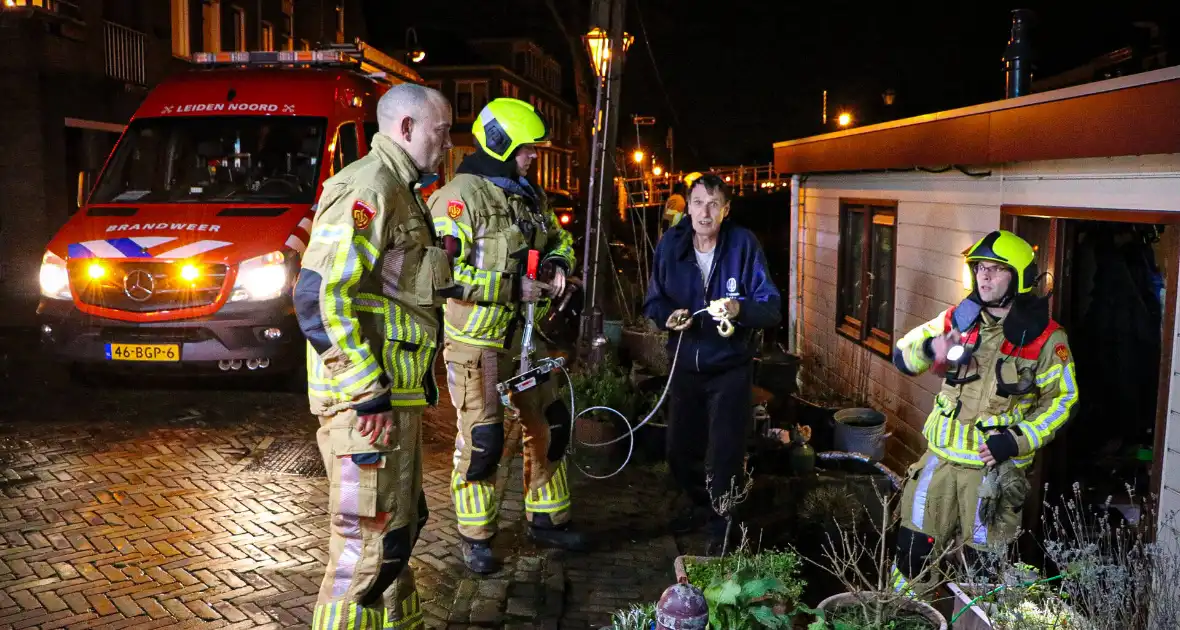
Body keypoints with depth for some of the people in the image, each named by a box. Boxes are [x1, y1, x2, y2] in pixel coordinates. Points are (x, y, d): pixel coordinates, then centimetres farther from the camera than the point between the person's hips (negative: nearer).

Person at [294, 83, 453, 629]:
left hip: (396, 393, 11)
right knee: (370, 541, -3)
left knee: (402, 524, 21)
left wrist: (419, 379, 20)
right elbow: (318, 296, -24)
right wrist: (367, 392, -23)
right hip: (365, 399, -10)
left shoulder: (400, 191, 18)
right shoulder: (367, 187, -15)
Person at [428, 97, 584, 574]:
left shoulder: (529, 196, 12)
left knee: (549, 425, 13)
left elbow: (559, 240, 26)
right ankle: (475, 536, 16)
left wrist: (557, 265, 1)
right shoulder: (460, 195, -14)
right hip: (475, 337, -8)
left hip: (522, 334, 8)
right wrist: (513, 287, -22)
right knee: (482, 438, -2)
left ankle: (547, 519, 30)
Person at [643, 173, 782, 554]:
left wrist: (740, 309, -35)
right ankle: (701, 504, 44)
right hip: (686, 365, 4)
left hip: (731, 367, -4)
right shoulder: (670, 244, -5)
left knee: (725, 455, -2)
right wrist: (668, 315, -19)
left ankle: (722, 529, 20)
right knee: (679, 450, 16)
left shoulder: (743, 245, -14)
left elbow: (772, 309, -15)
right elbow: (653, 301, 3)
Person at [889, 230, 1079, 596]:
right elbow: (902, 355, 0)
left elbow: (1062, 399, -2)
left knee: (982, 560, 8)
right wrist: (929, 349, -23)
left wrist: (1018, 440, -15)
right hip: (942, 457, 3)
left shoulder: (1044, 337, -7)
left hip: (995, 466, -3)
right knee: (913, 545, 11)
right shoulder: (960, 317, 1)